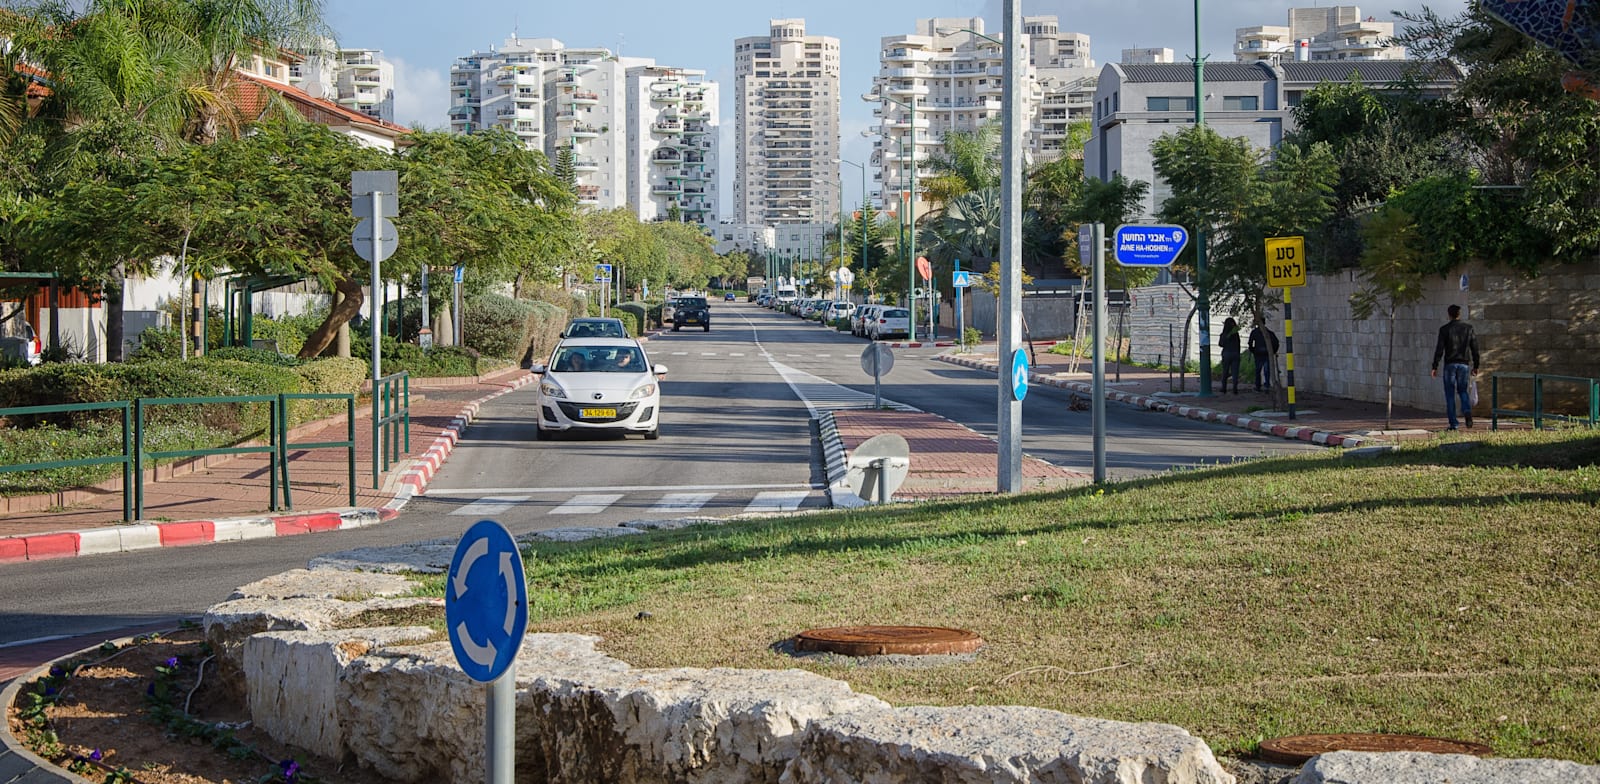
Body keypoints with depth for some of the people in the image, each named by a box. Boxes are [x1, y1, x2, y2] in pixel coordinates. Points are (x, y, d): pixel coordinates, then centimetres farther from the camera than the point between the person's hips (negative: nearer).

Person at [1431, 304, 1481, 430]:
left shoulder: (1444, 329, -4)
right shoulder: (1468, 328, 4)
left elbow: (1439, 349, -7)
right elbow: (1475, 348, 6)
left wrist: (1435, 366, -3)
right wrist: (1475, 366, 13)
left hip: (1450, 364, -2)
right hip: (1464, 364, 2)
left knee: (1450, 394, 4)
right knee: (1463, 390, 15)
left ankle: (1453, 423, -1)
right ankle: (1467, 411, -14)